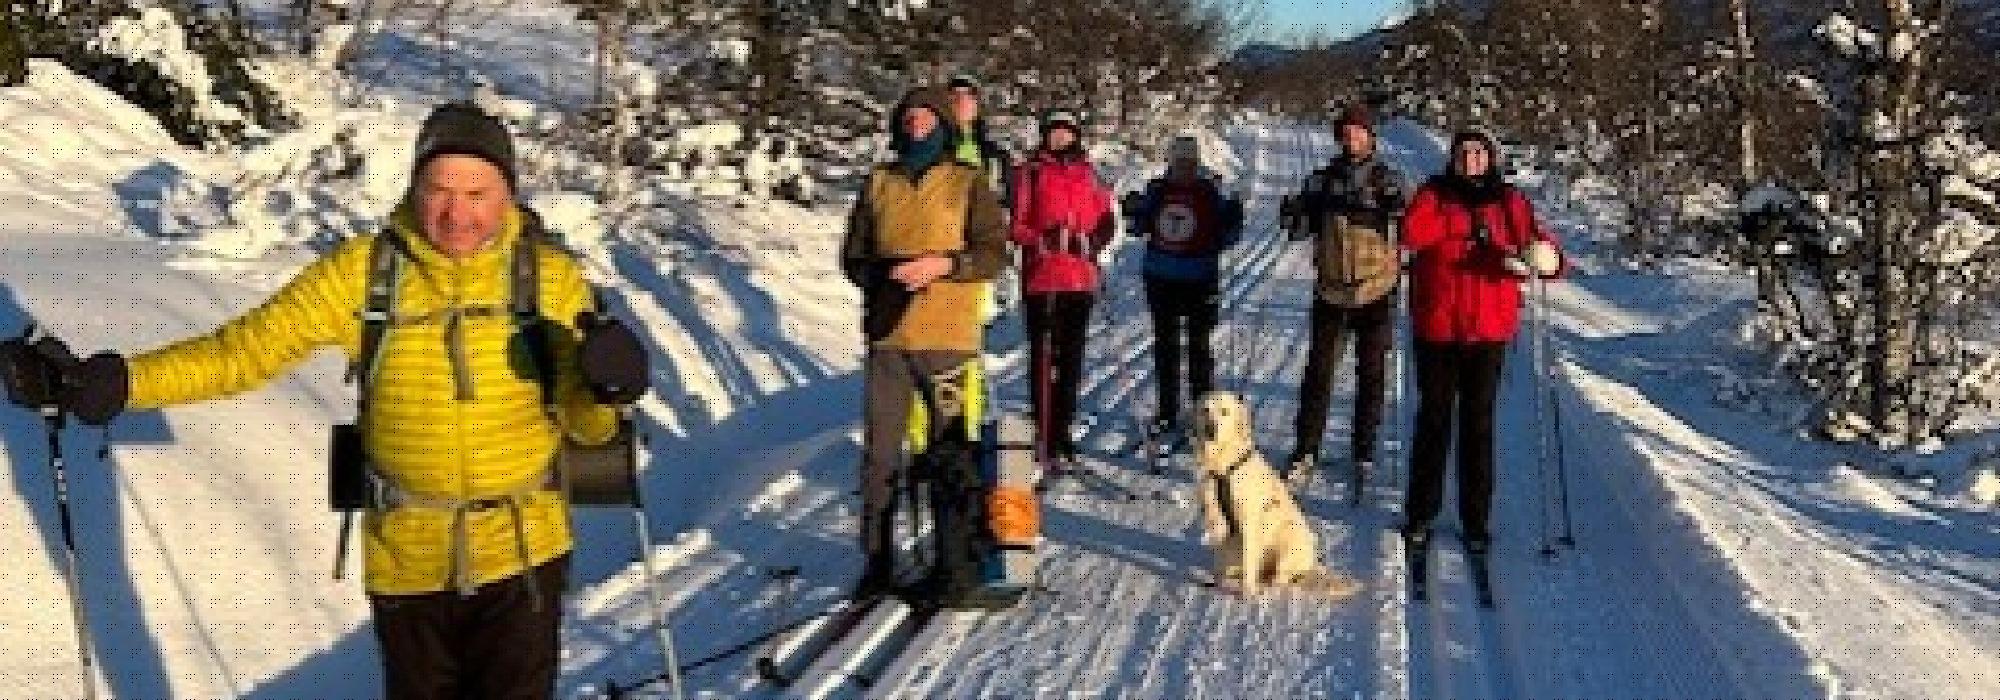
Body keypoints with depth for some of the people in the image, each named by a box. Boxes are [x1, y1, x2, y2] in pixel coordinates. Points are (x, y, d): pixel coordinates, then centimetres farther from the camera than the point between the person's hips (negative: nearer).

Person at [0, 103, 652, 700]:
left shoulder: (552, 276, -8)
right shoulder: (363, 271, -8)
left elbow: (585, 424, -4)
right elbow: (248, 348, -8)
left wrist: (604, 385, -27)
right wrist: (118, 380, -19)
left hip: (522, 554, -1)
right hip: (406, 558, 1)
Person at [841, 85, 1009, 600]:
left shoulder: (967, 185, 3)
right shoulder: (879, 184, 12)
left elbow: (994, 254, -5)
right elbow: (853, 256, 12)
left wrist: (942, 264, -19)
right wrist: (884, 273, -8)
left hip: (947, 338, -3)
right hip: (888, 336, 3)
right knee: (879, 452, 3)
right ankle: (877, 562, 12)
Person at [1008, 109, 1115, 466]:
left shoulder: (1087, 173, 13)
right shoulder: (1031, 172, 2)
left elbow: (1106, 220, 13)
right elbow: (1016, 224, -1)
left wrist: (1090, 243, -5)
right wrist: (1042, 241, -17)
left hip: (1082, 279, 4)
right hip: (1043, 278, -4)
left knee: (1072, 356, 8)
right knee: (1044, 356, -6)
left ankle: (1062, 431, 17)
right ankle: (1044, 435, -3)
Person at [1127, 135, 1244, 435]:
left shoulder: (1210, 192, -6)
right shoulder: (1156, 189, 3)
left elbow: (1223, 238, -5)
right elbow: (1140, 227, 15)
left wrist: (1233, 219, -23)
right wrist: (1133, 212, -5)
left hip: (1200, 282, -4)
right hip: (1161, 280, 4)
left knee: (1199, 347, 3)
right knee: (1165, 346, 12)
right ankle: (1167, 412, 22)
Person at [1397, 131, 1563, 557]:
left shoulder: (1510, 202, 5)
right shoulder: (1434, 195, 3)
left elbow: (1547, 252, -1)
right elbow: (1411, 234, -16)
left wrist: (1543, 259, -25)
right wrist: (1464, 225, -19)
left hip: (1489, 330, 0)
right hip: (1437, 329, 0)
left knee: (1478, 423, 4)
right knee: (1434, 419, 6)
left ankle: (1476, 519, 12)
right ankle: (1421, 514, 16)